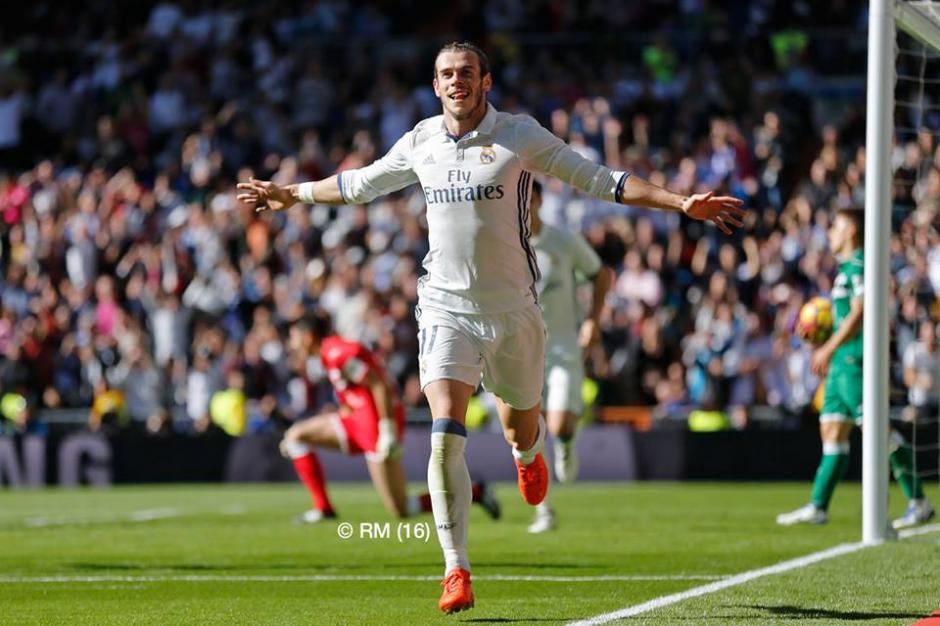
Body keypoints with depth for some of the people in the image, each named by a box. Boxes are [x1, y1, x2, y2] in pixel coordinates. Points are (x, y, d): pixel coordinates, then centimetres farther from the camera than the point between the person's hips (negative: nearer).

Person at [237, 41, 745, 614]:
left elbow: (600, 180, -5)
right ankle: (457, 571, -14)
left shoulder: (520, 135, -6)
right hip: (446, 308, 1)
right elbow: (360, 184, 22)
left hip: (513, 308, -1)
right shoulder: (420, 142, 4)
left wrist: (682, 202, -13)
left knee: (520, 430, 12)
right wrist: (293, 195, 29)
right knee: (445, 433, -16)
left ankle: (530, 454, 54)